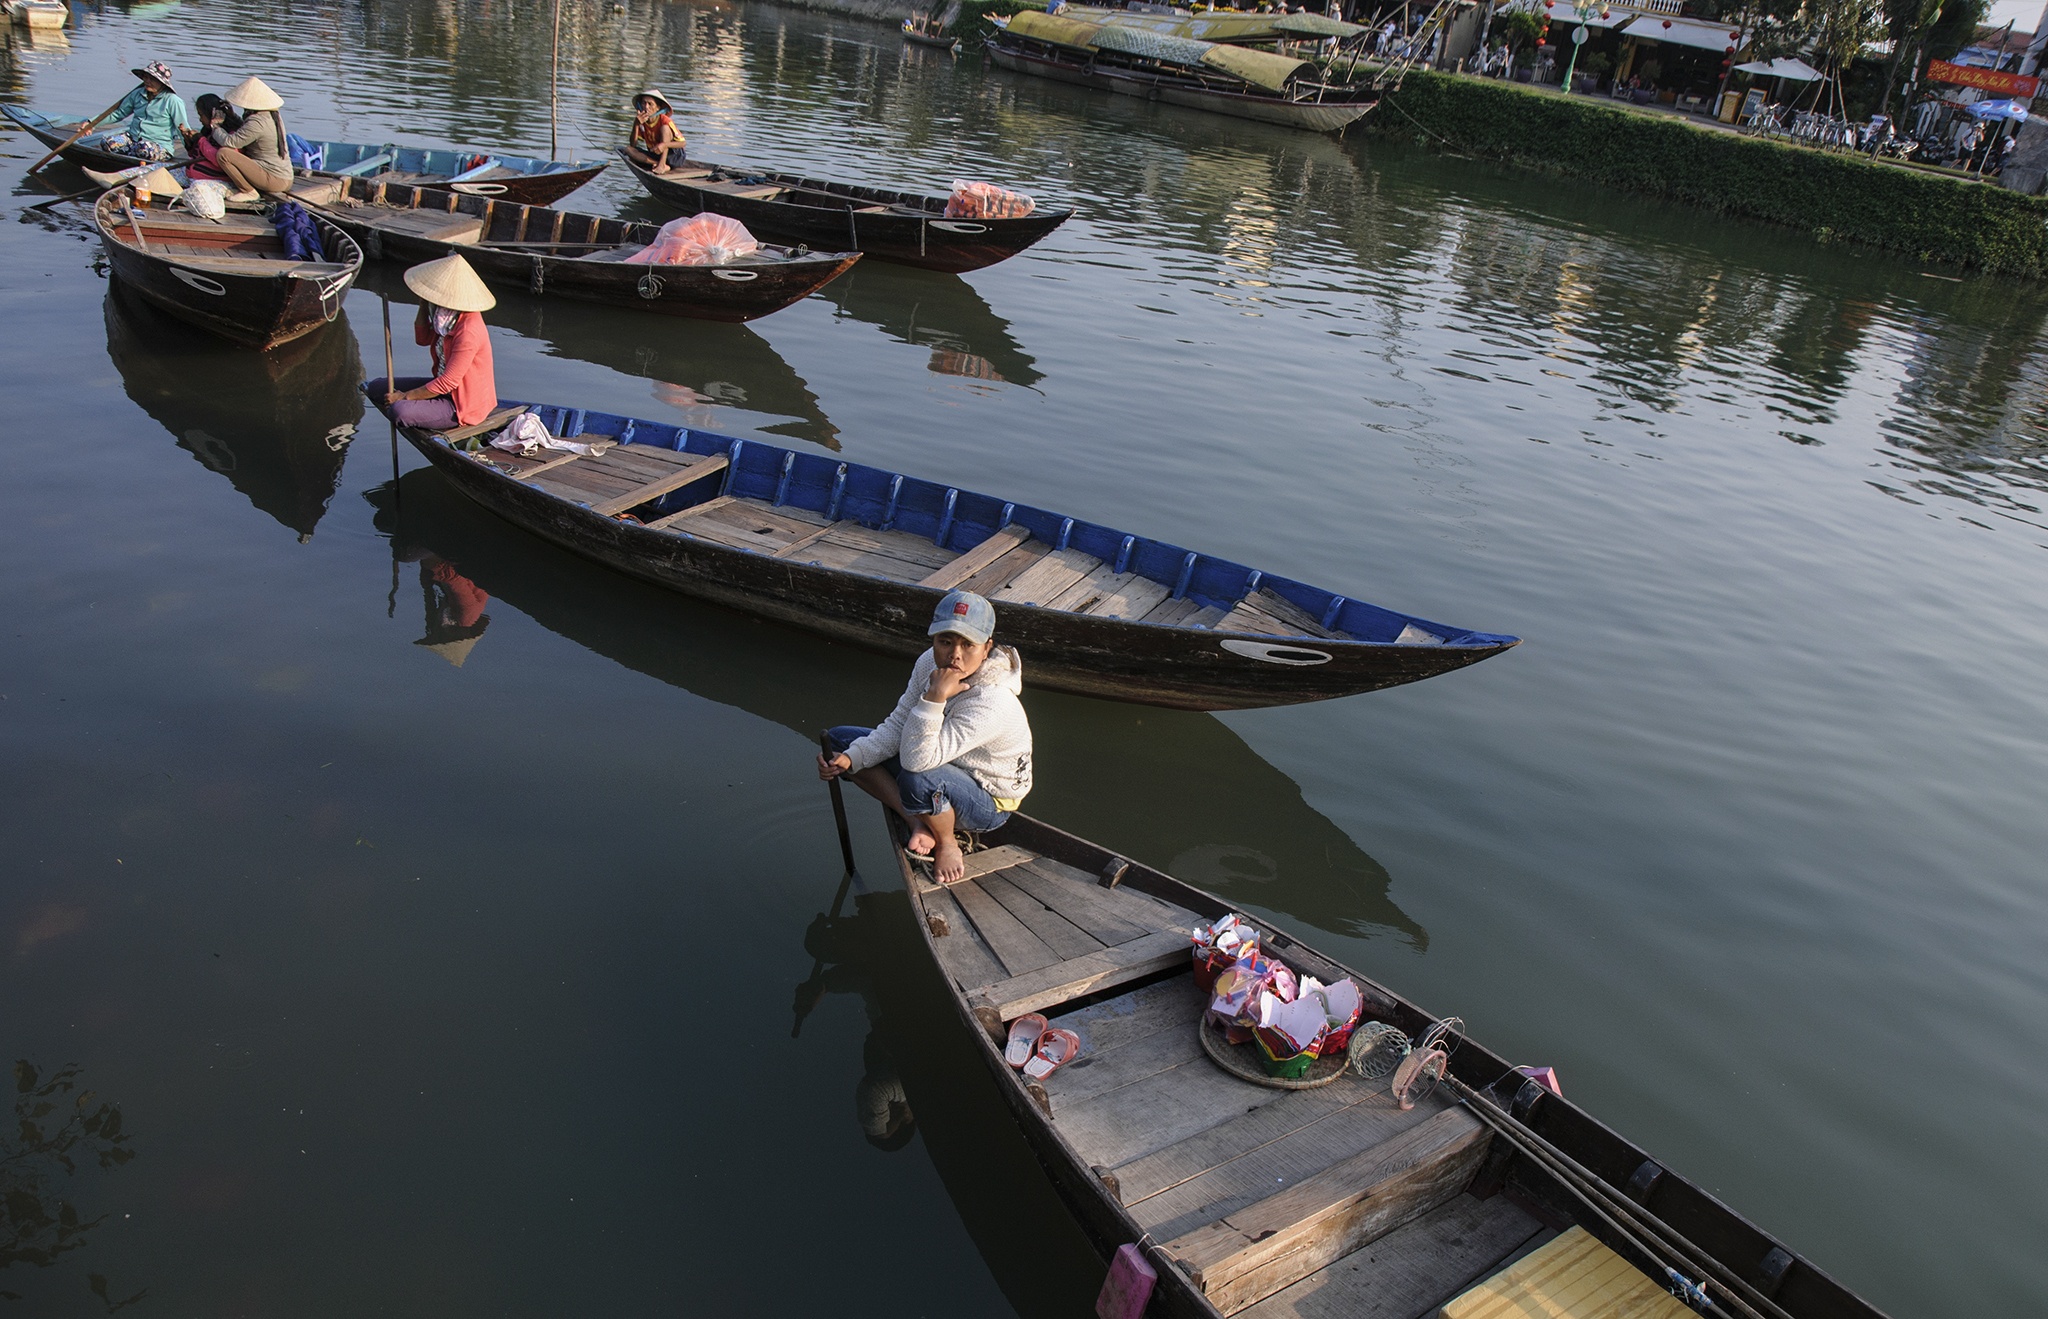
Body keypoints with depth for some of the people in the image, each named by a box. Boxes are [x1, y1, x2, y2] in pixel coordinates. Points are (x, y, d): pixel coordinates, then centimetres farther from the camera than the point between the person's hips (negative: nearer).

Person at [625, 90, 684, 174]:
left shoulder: (664, 120, -16)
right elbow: (633, 145, -9)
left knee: (665, 128, -24)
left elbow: (683, 143, -22)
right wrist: (636, 125, -24)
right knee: (628, 149, -15)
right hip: (655, 156, 5)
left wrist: (665, 145, -40)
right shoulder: (641, 121, -4)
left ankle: (662, 164, -31)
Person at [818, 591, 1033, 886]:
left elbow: (916, 759, -40)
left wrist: (935, 698, -45)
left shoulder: (993, 703, -35)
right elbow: (896, 728, -4)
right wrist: (850, 758, -17)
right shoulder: (929, 664, -13)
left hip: (990, 802, -8)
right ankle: (919, 824, -6)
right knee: (839, 741, -1)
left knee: (918, 780, -42)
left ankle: (947, 843, -8)